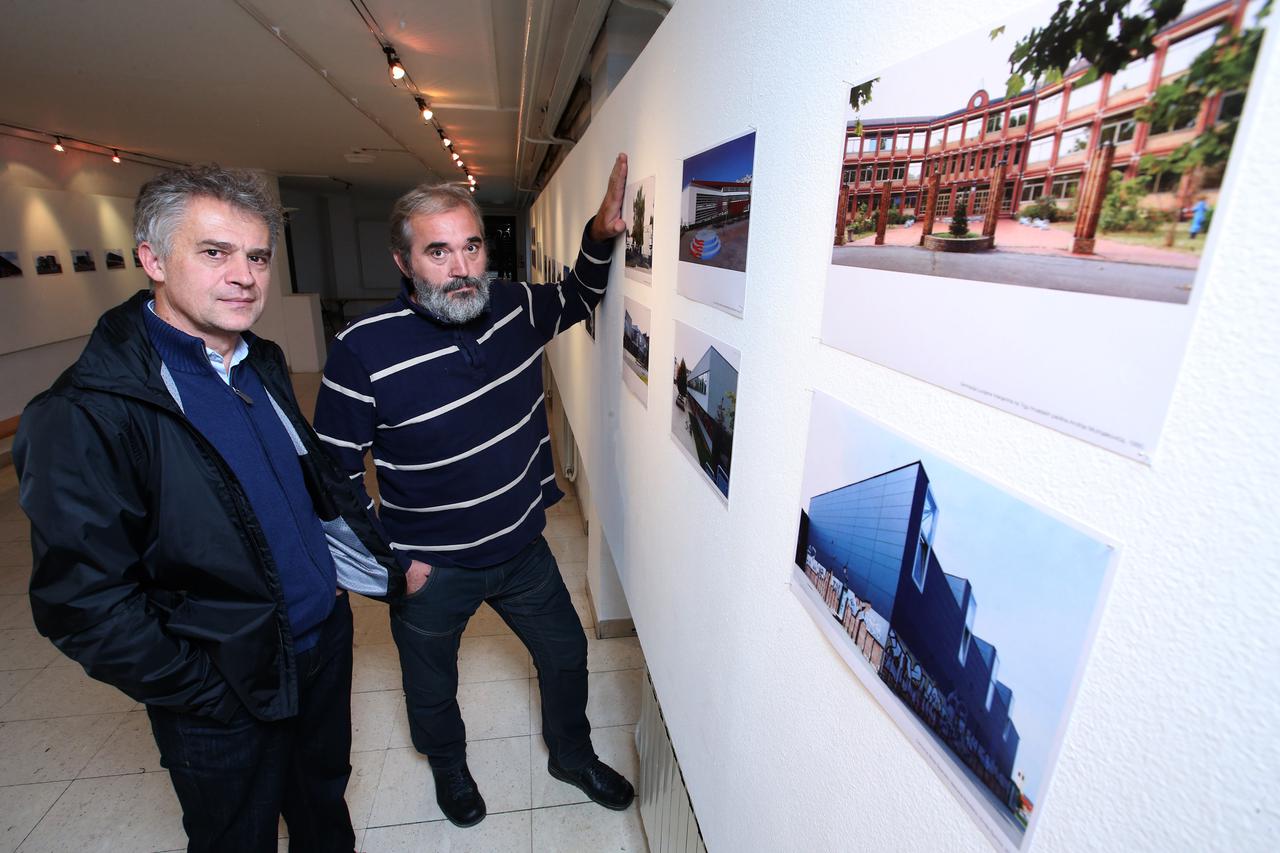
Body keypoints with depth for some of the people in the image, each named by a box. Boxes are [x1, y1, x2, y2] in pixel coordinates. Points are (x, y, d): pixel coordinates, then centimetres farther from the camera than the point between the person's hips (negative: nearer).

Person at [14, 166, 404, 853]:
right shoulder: (87, 413, -22)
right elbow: (82, 603, -20)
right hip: (228, 705, -5)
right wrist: (211, 696, -16)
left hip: (326, 642, 6)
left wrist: (384, 566, 7)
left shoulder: (262, 365, 1)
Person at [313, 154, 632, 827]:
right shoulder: (363, 350, -21)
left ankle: (571, 755, 53)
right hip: (430, 569, -3)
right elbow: (333, 473, -11)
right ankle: (449, 768, 60)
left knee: (566, 655, 22)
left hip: (523, 548, 4)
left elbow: (577, 298, 12)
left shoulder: (514, 307, -9)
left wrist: (600, 235, -6)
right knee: (431, 688, 25)